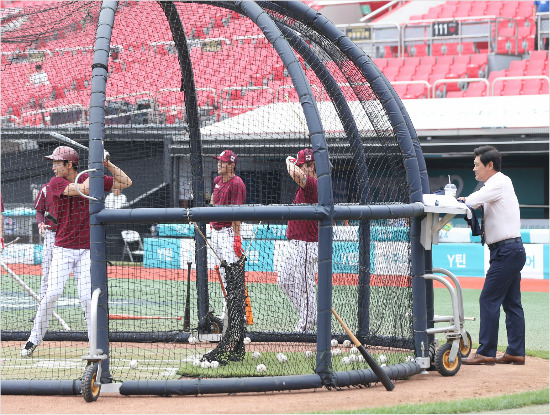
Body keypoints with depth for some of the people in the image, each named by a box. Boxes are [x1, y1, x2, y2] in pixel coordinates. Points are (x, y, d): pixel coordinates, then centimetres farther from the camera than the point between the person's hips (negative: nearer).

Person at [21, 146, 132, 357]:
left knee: (86, 297, -7)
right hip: (62, 249, -1)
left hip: (86, 250, 1)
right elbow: (85, 188, -20)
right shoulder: (55, 183, -5)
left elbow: (126, 182, 6)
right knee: (52, 292, -12)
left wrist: (107, 164, -4)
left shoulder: (92, 179, 3)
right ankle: (34, 338, 1)